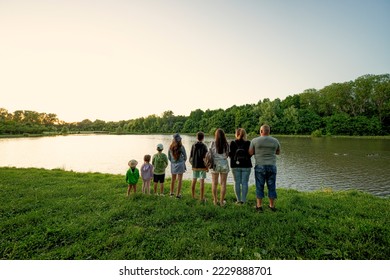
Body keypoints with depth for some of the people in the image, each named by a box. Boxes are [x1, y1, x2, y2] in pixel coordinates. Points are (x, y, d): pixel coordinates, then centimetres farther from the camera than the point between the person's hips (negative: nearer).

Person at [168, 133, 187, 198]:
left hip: (173, 164, 4)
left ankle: (172, 192, 29)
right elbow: (185, 156, -3)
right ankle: (178, 194, 5)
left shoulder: (170, 147, -3)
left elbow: (169, 157, 5)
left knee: (173, 179, 18)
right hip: (180, 164, -4)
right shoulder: (181, 147, -14)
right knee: (179, 180, 3)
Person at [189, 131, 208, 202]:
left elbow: (191, 156, 5)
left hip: (194, 166, 4)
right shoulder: (204, 146, -11)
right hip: (202, 166, -4)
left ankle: (193, 196, 23)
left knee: (194, 181, 13)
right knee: (202, 181, -1)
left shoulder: (193, 145, 1)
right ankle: (202, 198, 1)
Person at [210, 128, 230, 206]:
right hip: (224, 164, 1)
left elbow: (211, 154, -2)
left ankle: (215, 200, 16)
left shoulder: (213, 143, -6)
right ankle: (222, 201, 13)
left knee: (214, 183, 10)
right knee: (223, 183, 8)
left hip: (215, 164, 0)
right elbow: (227, 155, 3)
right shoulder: (226, 144, -3)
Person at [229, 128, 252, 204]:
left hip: (235, 166, 0)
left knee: (237, 182, 7)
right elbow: (250, 154, -4)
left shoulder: (232, 143, -5)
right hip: (246, 166, 0)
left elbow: (230, 154, -4)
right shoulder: (248, 143, -4)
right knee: (245, 183, 6)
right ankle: (243, 200, 9)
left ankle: (238, 200, 11)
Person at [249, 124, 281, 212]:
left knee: (259, 186, 6)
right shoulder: (275, 141, 2)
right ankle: (272, 205, 20)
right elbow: (278, 152, 15)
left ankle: (259, 205, 12)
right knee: (272, 186, 11)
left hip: (260, 166, -2)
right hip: (272, 166, 2)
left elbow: (250, 152, -1)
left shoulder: (255, 140, -6)